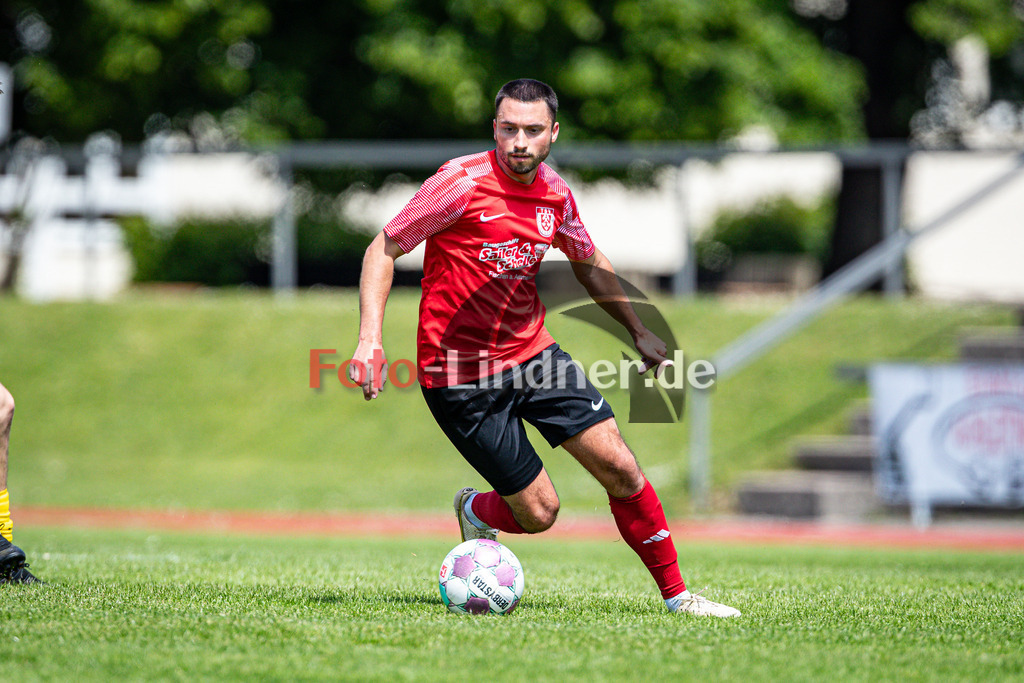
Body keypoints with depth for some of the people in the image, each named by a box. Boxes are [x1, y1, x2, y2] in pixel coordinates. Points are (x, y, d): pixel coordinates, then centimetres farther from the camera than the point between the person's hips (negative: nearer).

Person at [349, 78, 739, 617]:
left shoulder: (553, 192, 1)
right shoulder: (462, 183, -18)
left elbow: (590, 264, 21)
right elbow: (384, 249, -12)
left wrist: (639, 332, 21)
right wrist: (370, 339, -24)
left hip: (532, 354, 5)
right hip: (460, 375, -5)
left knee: (620, 468, -4)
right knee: (538, 512, -5)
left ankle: (675, 595, 11)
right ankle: (475, 512, 30)